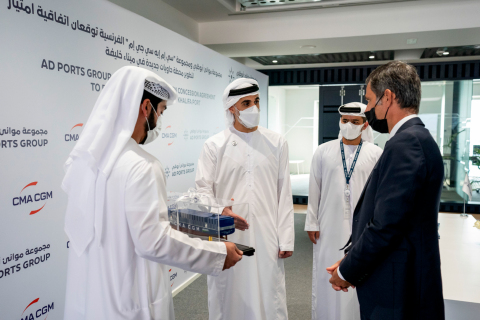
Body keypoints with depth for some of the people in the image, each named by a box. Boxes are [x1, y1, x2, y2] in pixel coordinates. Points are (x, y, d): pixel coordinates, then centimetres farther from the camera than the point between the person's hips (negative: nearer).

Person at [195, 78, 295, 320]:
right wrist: (220, 211, -22)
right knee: (228, 297, 8)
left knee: (268, 298, 6)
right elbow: (203, 190, -1)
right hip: (227, 238, -1)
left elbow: (284, 194, 5)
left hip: (266, 237, 1)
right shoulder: (214, 145, 1)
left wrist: (286, 238, 2)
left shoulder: (276, 143, 7)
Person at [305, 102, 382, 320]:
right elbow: (314, 190, 3)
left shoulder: (375, 153, -1)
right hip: (330, 226, 1)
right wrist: (312, 222, 2)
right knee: (327, 276, 9)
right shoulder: (323, 151, 2)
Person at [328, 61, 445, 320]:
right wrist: (350, 260, 4)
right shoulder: (414, 138, 10)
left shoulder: (405, 144, -21)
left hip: (398, 291, -9)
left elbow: (385, 226, -24)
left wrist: (347, 272, -10)